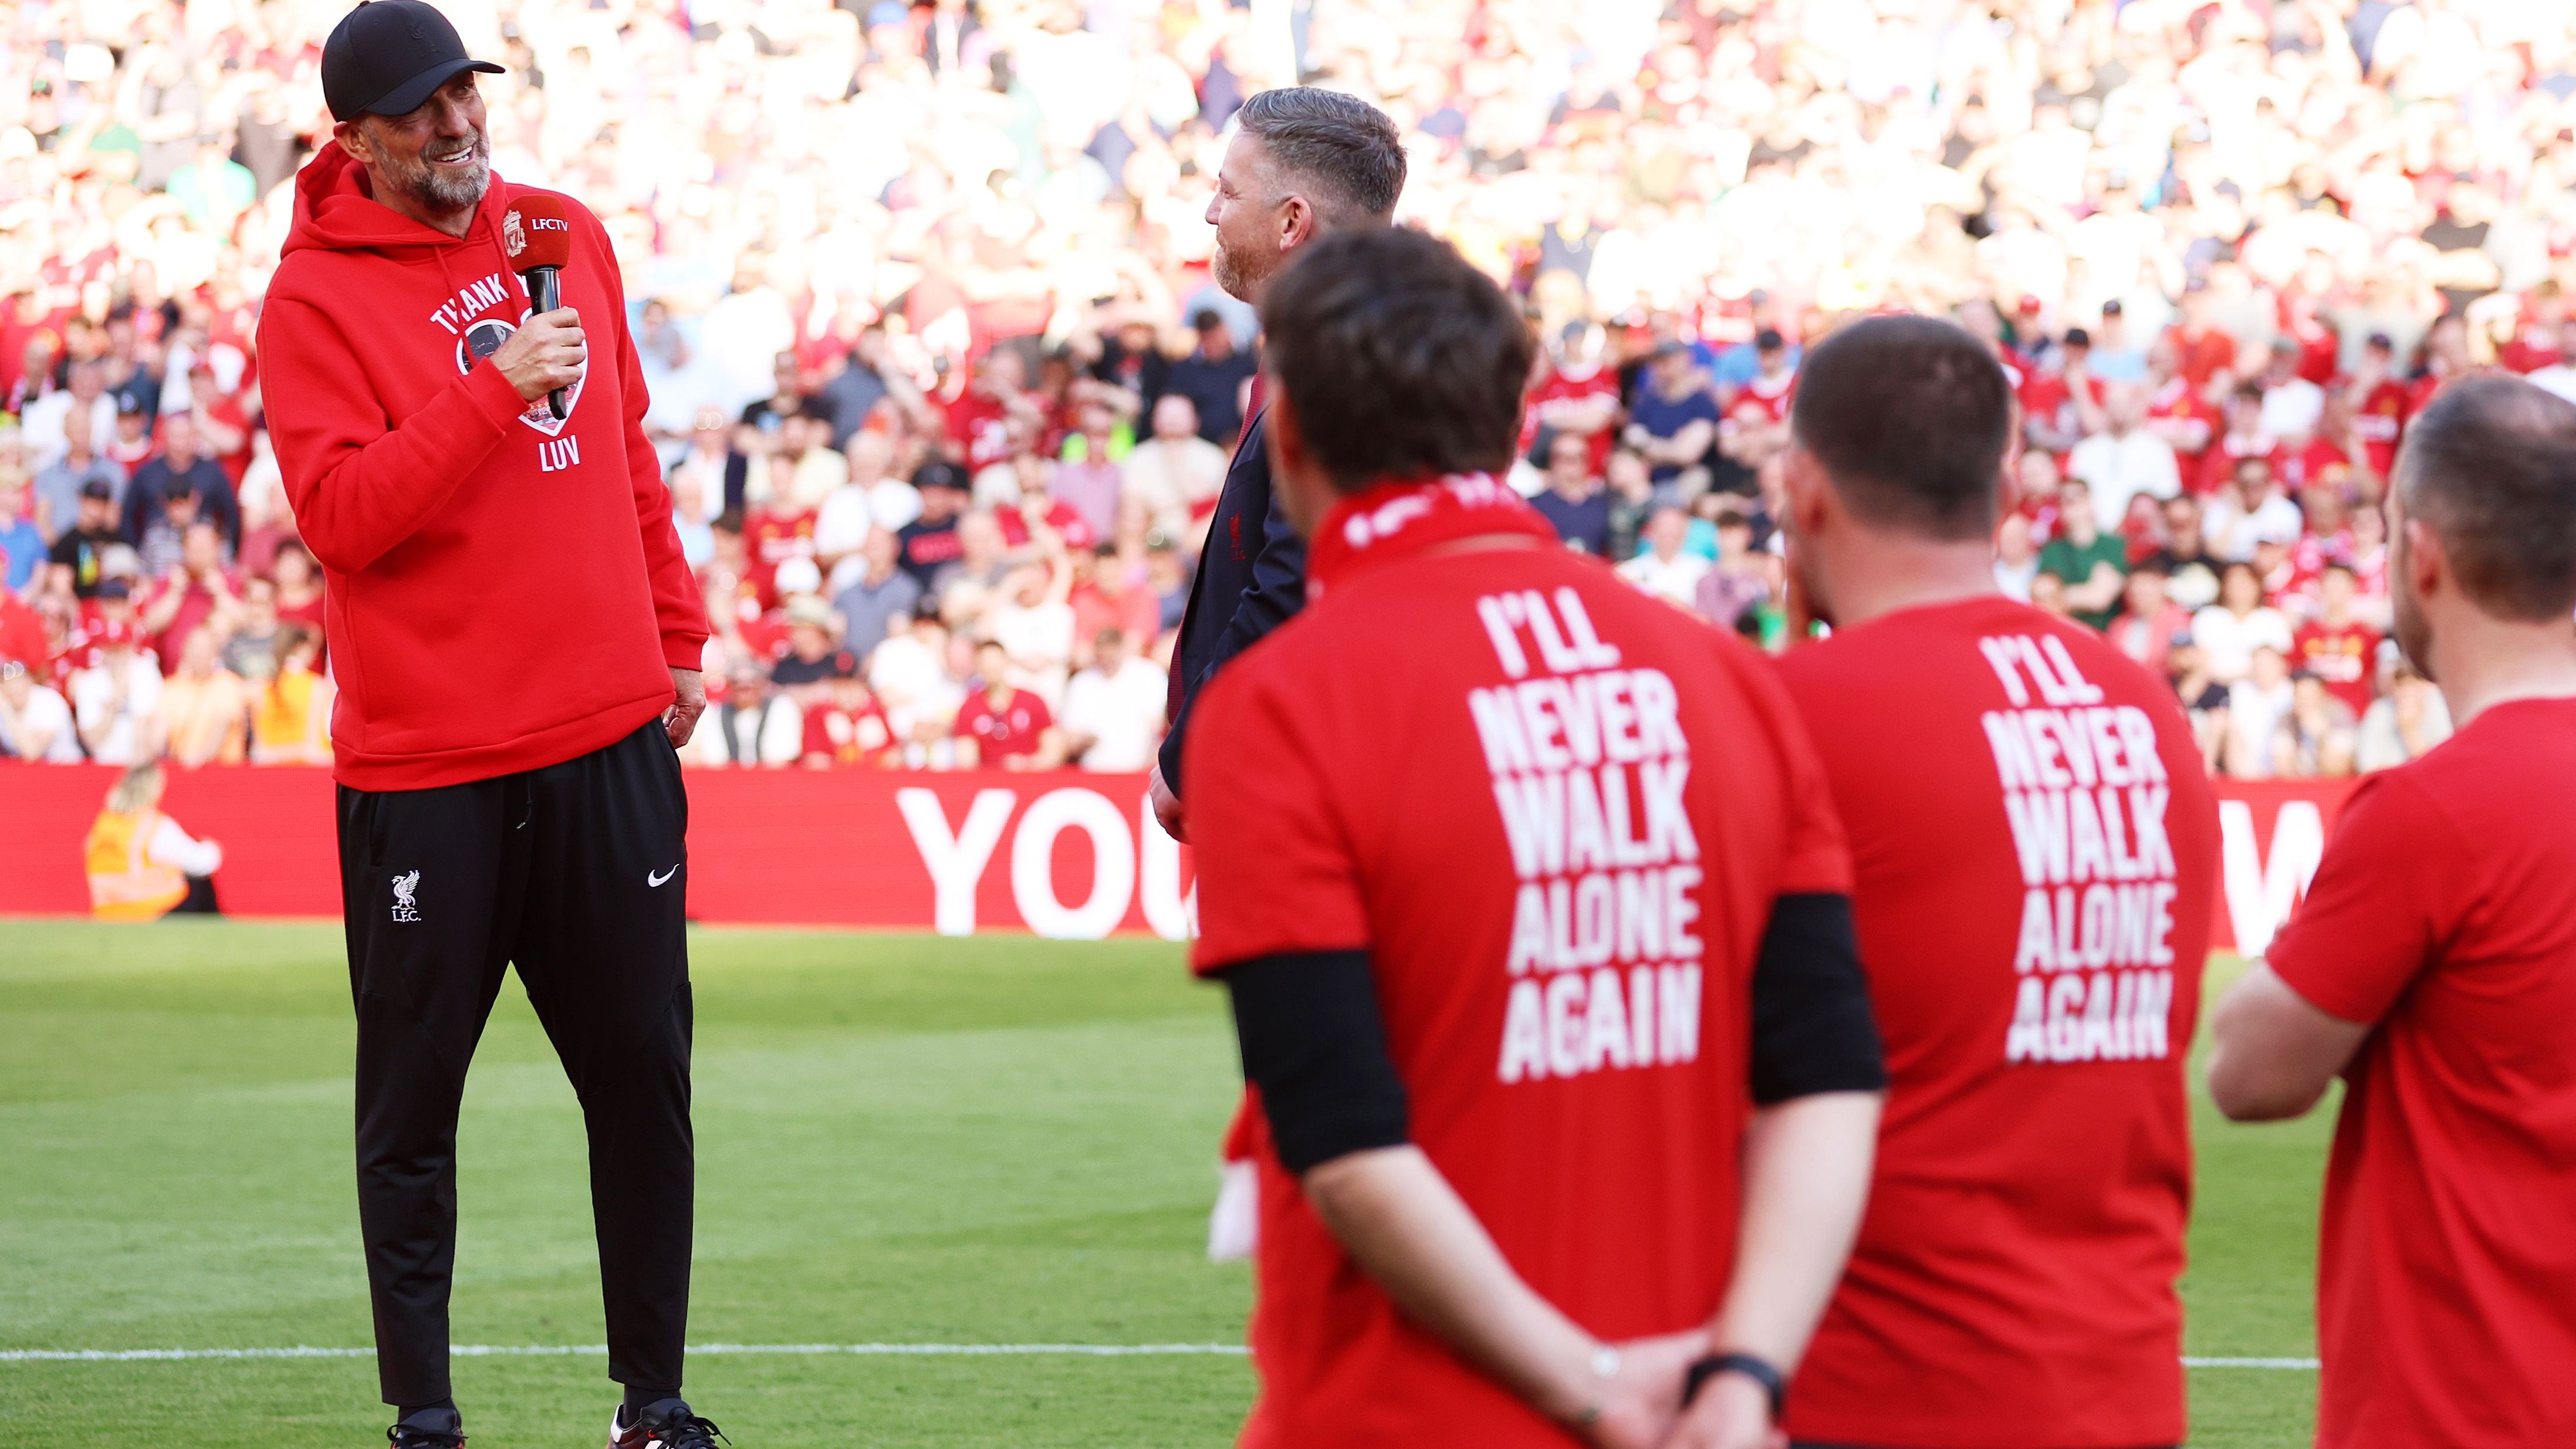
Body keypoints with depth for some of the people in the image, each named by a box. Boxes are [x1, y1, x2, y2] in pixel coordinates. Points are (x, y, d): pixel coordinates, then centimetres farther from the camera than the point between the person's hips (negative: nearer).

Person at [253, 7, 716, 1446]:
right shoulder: (314, 296, -6)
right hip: (423, 768, -4)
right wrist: (494, 391, -21)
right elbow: (339, 513, -16)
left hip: (609, 737, 4)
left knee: (644, 1080, 7)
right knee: (414, 1102, 2)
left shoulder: (568, 237, 10)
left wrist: (677, 633, 16)